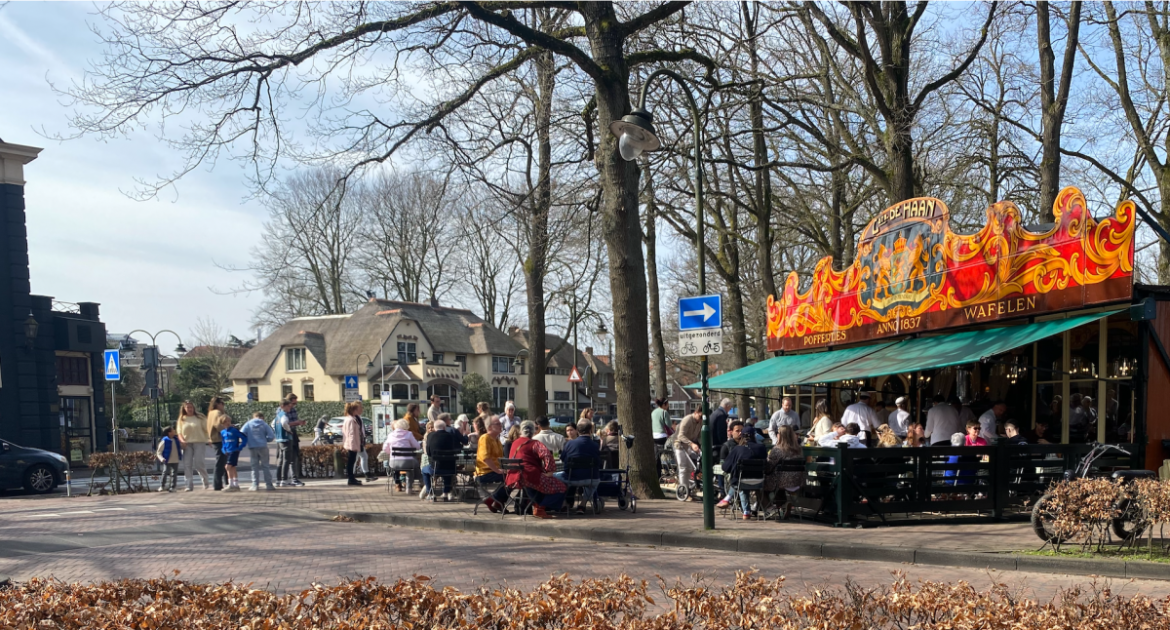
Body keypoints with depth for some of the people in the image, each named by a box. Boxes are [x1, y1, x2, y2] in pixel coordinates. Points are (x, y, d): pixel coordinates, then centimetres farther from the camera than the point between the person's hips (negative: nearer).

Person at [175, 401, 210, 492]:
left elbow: (206, 429, 1)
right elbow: (179, 433, 8)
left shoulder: (200, 417, 6)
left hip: (199, 442, -3)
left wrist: (210, 438, -14)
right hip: (187, 444, 3)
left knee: (199, 463, -11)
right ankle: (190, 485, 1)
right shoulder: (181, 420, 12)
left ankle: (205, 481, 11)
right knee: (187, 464, -3)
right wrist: (182, 441, -12)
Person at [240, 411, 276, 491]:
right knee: (265, 466, 6)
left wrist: (248, 440, 10)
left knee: (254, 467, 8)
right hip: (263, 447, -1)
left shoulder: (248, 424, 4)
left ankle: (255, 485, 5)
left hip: (252, 448, 1)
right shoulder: (264, 424, 0)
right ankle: (269, 485, 6)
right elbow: (271, 436, -5)